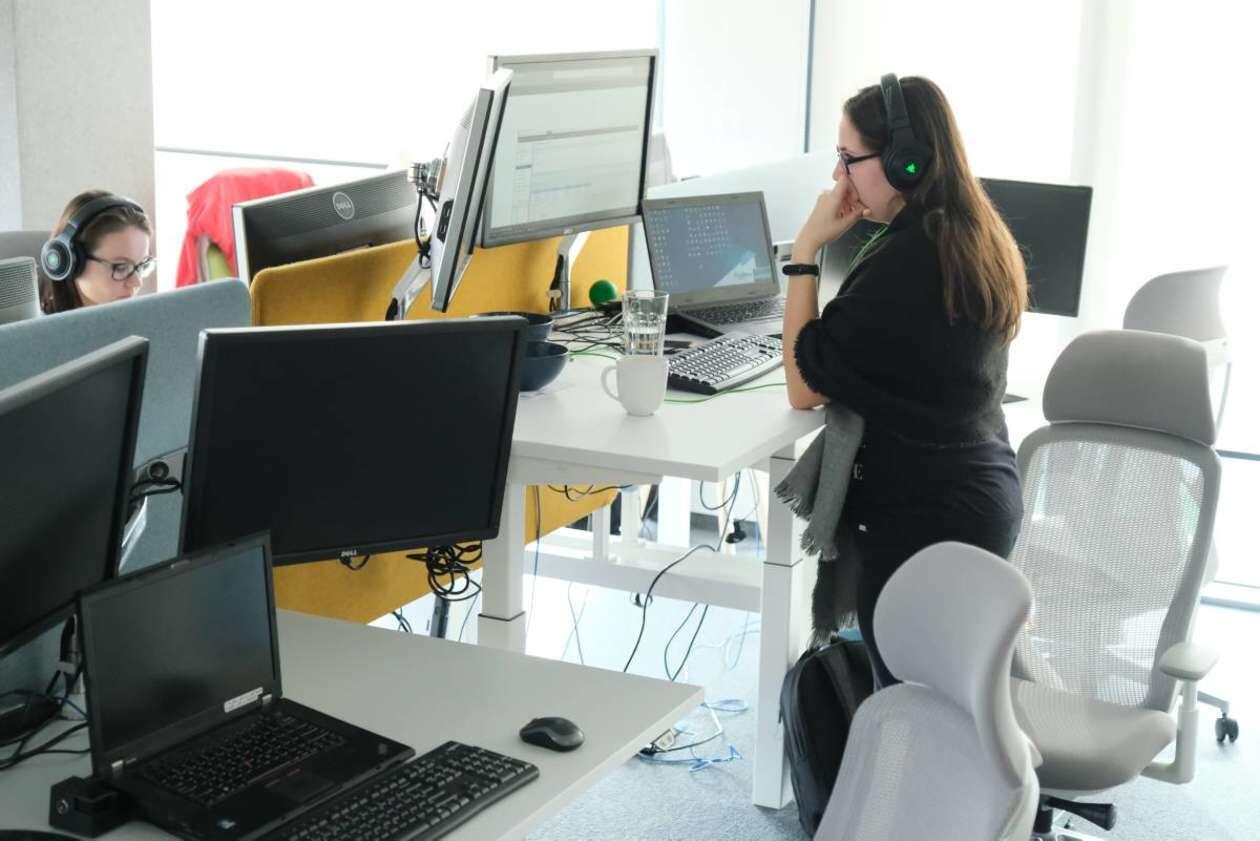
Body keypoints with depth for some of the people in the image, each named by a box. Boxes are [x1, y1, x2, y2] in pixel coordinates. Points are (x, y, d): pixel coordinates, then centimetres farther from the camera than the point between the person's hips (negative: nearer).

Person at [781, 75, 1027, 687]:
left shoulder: (905, 262, -22)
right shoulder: (976, 239, 7)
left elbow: (804, 387, -17)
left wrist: (807, 248, -13)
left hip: (921, 522, -10)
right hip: (986, 500, 10)